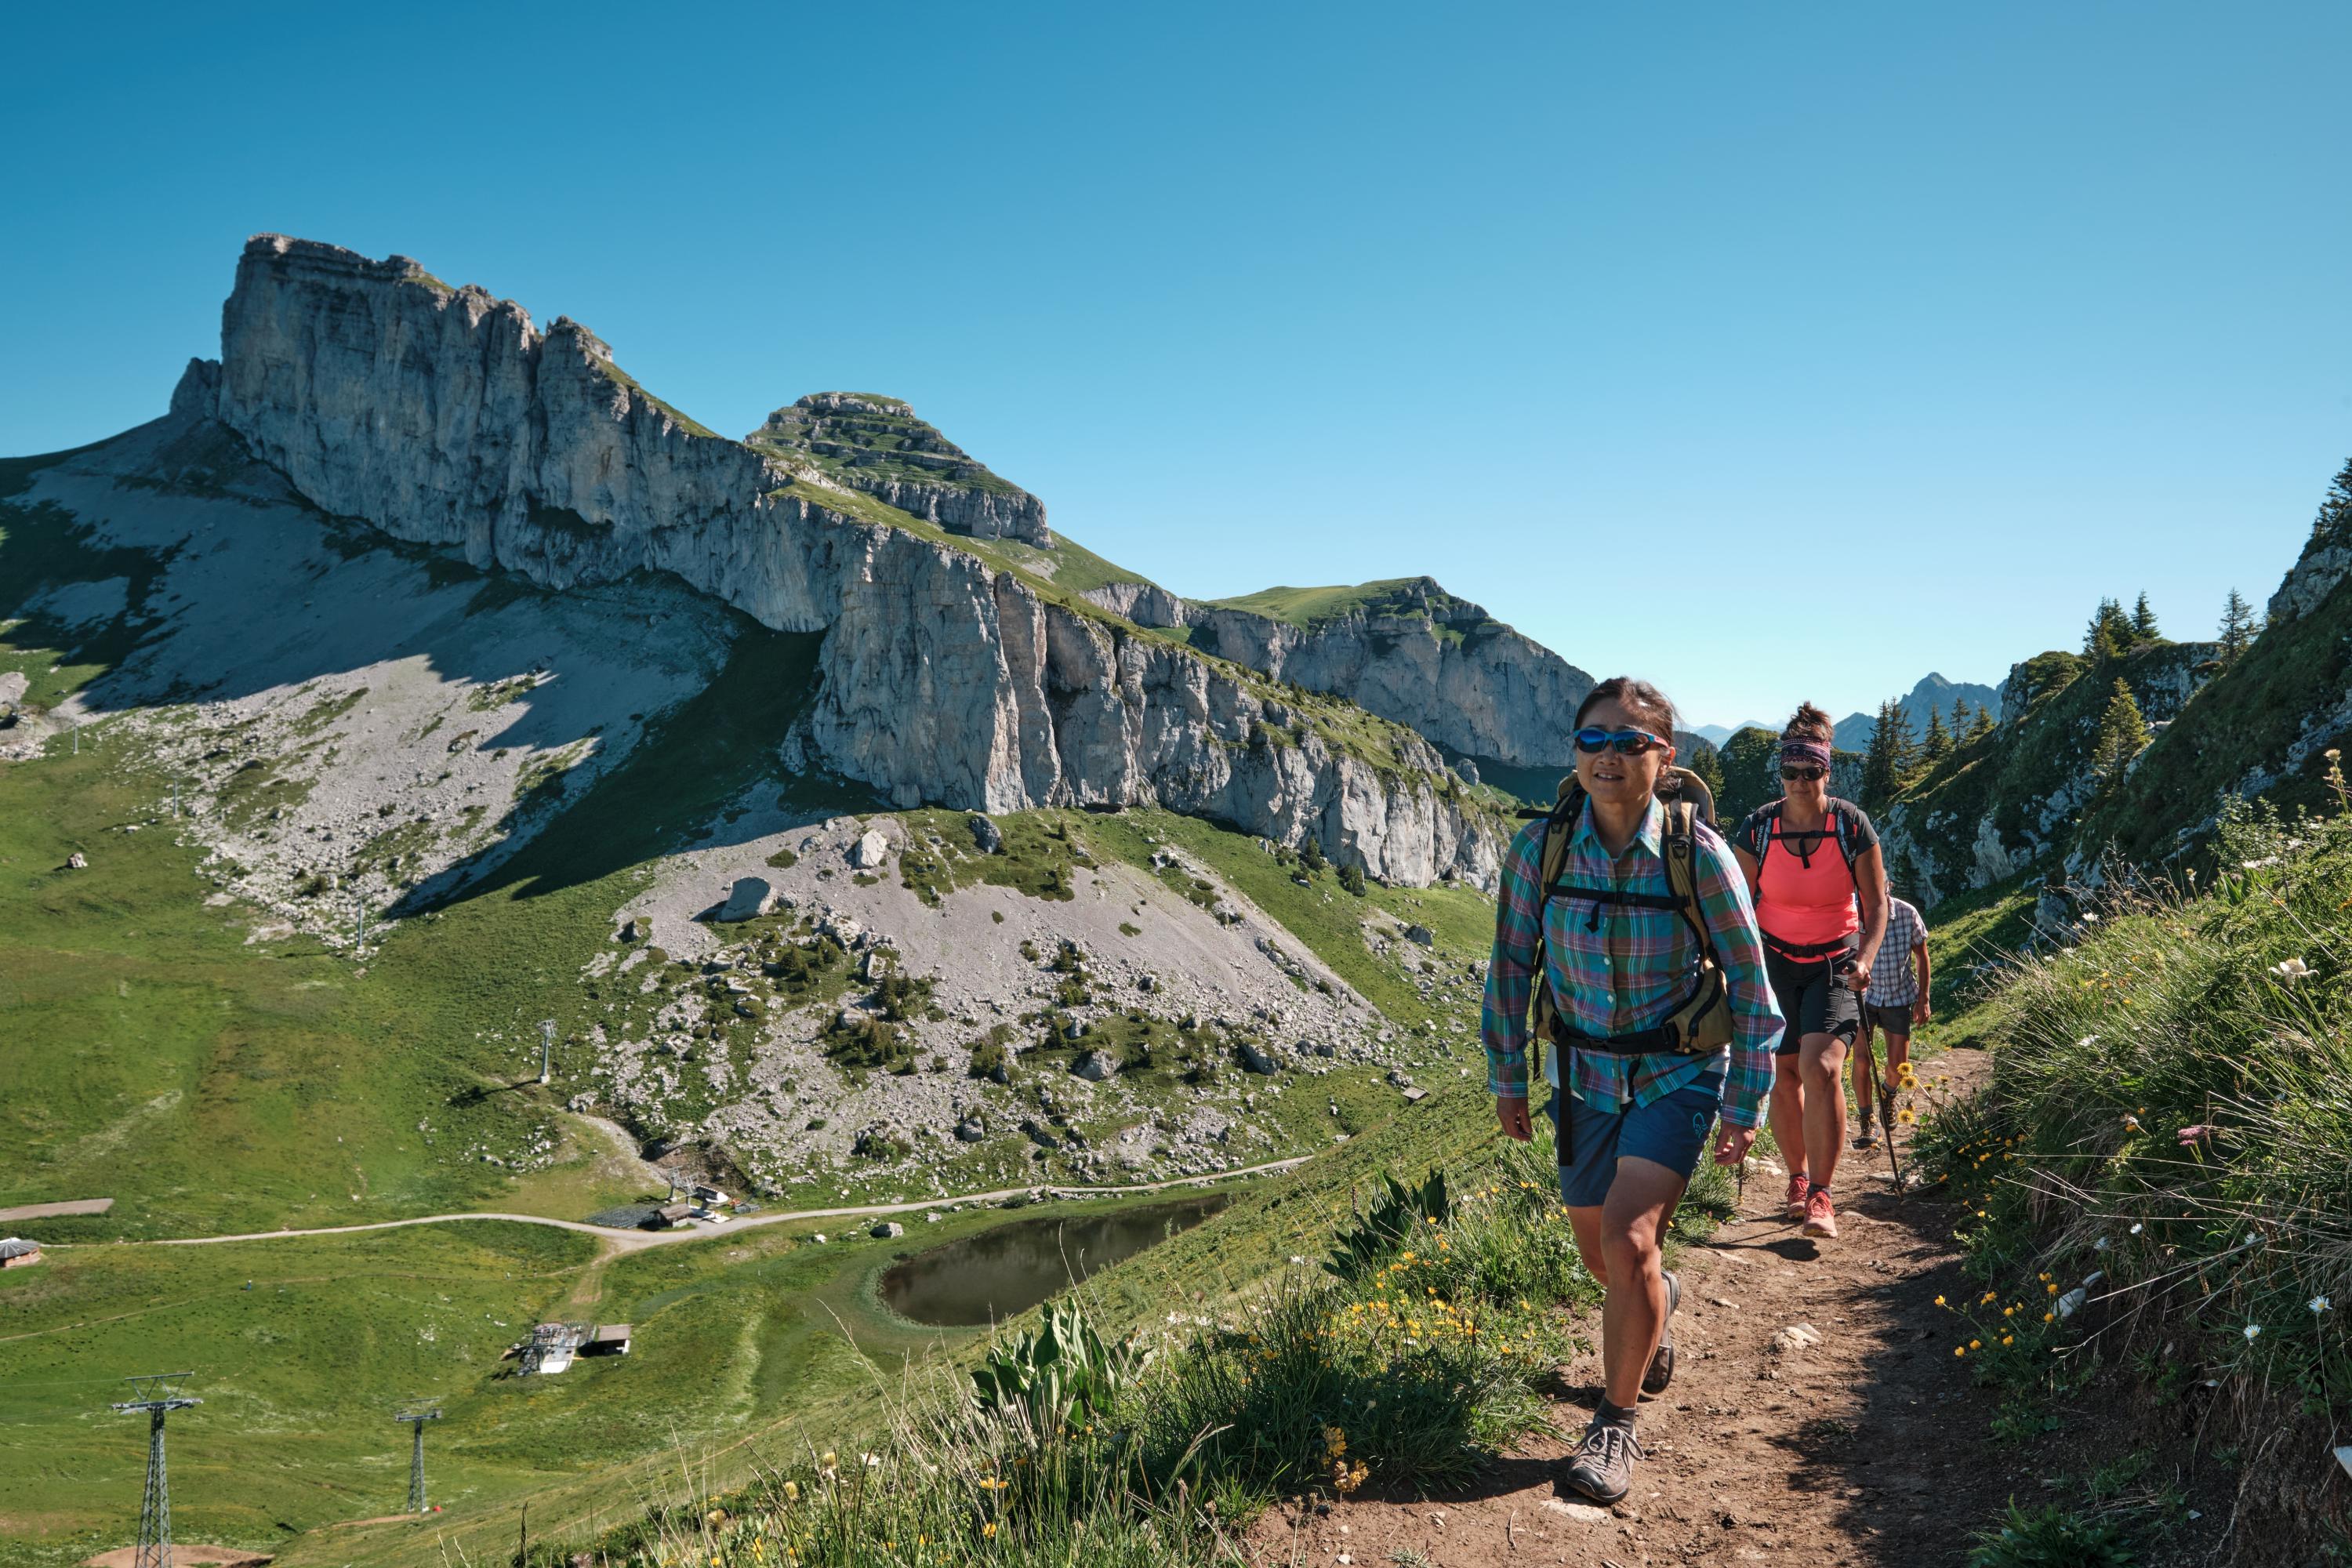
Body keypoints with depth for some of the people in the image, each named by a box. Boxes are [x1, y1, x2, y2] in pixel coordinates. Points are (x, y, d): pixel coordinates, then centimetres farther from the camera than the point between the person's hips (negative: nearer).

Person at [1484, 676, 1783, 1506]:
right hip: (1585, 1076, 3)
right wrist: (1507, 1078, 4)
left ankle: (1615, 1421, 4)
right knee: (1602, 1258, 15)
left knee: (1627, 1238, -19)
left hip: (1678, 1073, -3)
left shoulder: (1699, 855, -20)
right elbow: (1511, 965, 0)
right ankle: (1659, 1300, 53)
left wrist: (1746, 1107, -5)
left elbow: (1748, 984, -8)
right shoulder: (1539, 847, -14)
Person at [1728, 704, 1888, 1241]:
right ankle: (1798, 1178, 26)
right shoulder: (1758, 826, -8)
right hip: (1775, 959, 2)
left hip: (1835, 960, -2)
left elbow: (1876, 901, -3)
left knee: (1821, 1068, -18)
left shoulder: (1852, 825, -11)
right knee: (1783, 1074, 4)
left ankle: (1820, 1196, -11)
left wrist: (1865, 959, -16)